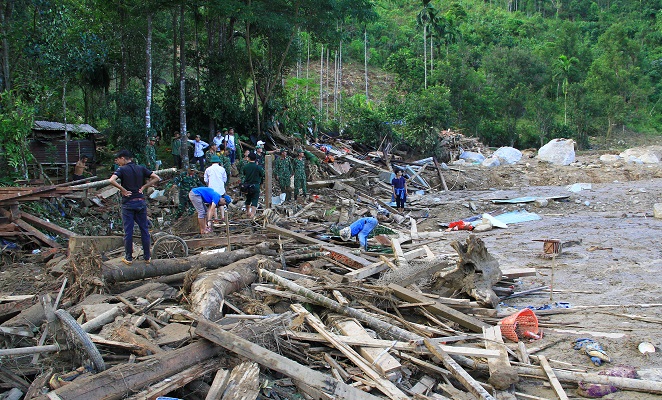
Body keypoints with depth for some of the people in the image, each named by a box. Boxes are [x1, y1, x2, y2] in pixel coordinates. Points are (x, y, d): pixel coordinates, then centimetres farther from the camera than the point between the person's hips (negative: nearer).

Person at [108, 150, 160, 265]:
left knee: (128, 231, 3)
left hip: (128, 203, -3)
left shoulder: (122, 170, -6)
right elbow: (156, 178, 2)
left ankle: (128, 258, 8)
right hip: (141, 202, 3)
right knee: (144, 230, 9)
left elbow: (112, 180, -23)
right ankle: (147, 257, 14)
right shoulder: (141, 168, 6)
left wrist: (123, 190, -12)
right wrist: (143, 187, 3)